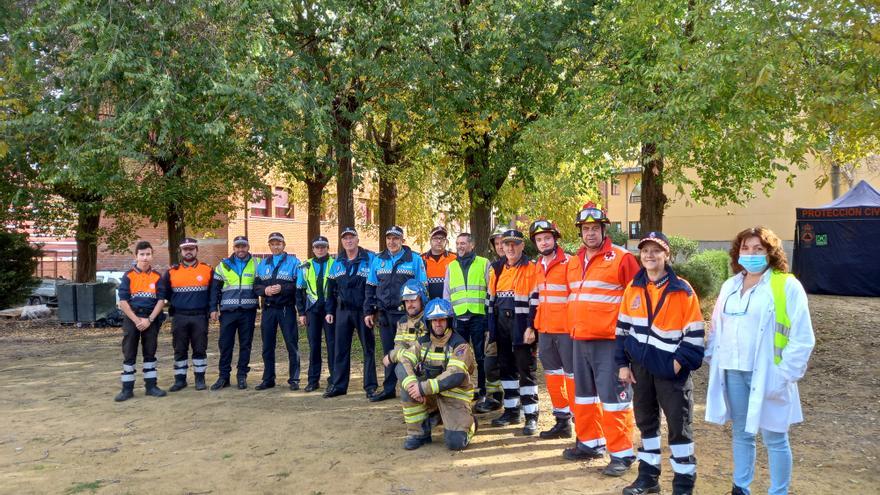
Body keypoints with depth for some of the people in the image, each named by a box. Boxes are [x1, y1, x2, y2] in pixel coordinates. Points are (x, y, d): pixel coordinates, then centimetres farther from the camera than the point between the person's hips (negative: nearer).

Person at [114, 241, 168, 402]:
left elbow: (161, 300, -1)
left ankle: (151, 386, 16)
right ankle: (127, 389, 8)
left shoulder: (157, 276, 2)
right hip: (132, 319, -1)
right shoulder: (128, 276, -2)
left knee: (150, 352, 9)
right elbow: (123, 301, -6)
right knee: (129, 354, 2)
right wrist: (136, 320, -12)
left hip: (151, 319, 1)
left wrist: (149, 319, -11)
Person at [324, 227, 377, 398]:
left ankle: (370, 386, 10)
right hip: (343, 311, 5)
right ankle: (338, 385, 16)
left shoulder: (370, 259, -4)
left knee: (368, 349, 3)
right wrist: (330, 311, 12)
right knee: (340, 349, 7)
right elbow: (331, 289, 18)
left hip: (363, 311, -4)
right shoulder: (338, 263, 12)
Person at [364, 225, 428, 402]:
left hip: (407, 313, -4)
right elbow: (370, 288, 13)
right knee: (388, 352, 11)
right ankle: (389, 389, 20)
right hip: (385, 314, 4)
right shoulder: (378, 260, 10)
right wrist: (368, 312, 8)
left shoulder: (414, 259, -2)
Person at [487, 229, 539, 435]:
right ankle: (512, 411, 24)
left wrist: (531, 328, -17)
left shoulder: (531, 269, -6)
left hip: (521, 325, -6)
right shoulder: (496, 269, 11)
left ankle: (531, 416, 2)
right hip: (502, 325, 6)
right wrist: (490, 328, 11)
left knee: (526, 370, -4)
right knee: (506, 368, 13)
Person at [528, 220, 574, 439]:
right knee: (552, 375, 13)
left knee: (572, 375, -3)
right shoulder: (538, 266, 13)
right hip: (545, 330, 7)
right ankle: (562, 422, 24)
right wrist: (532, 326, 19)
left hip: (566, 329, -7)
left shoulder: (568, 262, -10)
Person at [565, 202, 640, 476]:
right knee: (584, 394, 17)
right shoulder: (574, 262, 13)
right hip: (579, 340, 7)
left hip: (609, 340, -7)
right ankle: (590, 442, 31)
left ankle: (622, 454, 7)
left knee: (614, 397, -4)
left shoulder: (621, 258, -8)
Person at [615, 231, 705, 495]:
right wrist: (623, 363, 4)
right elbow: (623, 328, 8)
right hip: (640, 366, 4)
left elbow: (694, 330, -5)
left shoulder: (682, 290, -7)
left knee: (679, 425, 2)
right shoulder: (633, 289, 5)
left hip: (670, 368, -4)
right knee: (646, 421, 14)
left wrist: (681, 360, -13)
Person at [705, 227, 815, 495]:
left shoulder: (787, 286, -8)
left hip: (767, 375, -5)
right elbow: (717, 328, 17)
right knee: (741, 434, 16)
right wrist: (713, 359, 7)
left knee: (774, 439, 6)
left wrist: (784, 374, -15)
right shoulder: (730, 286, 10)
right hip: (733, 372, 5)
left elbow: (802, 338, -10)